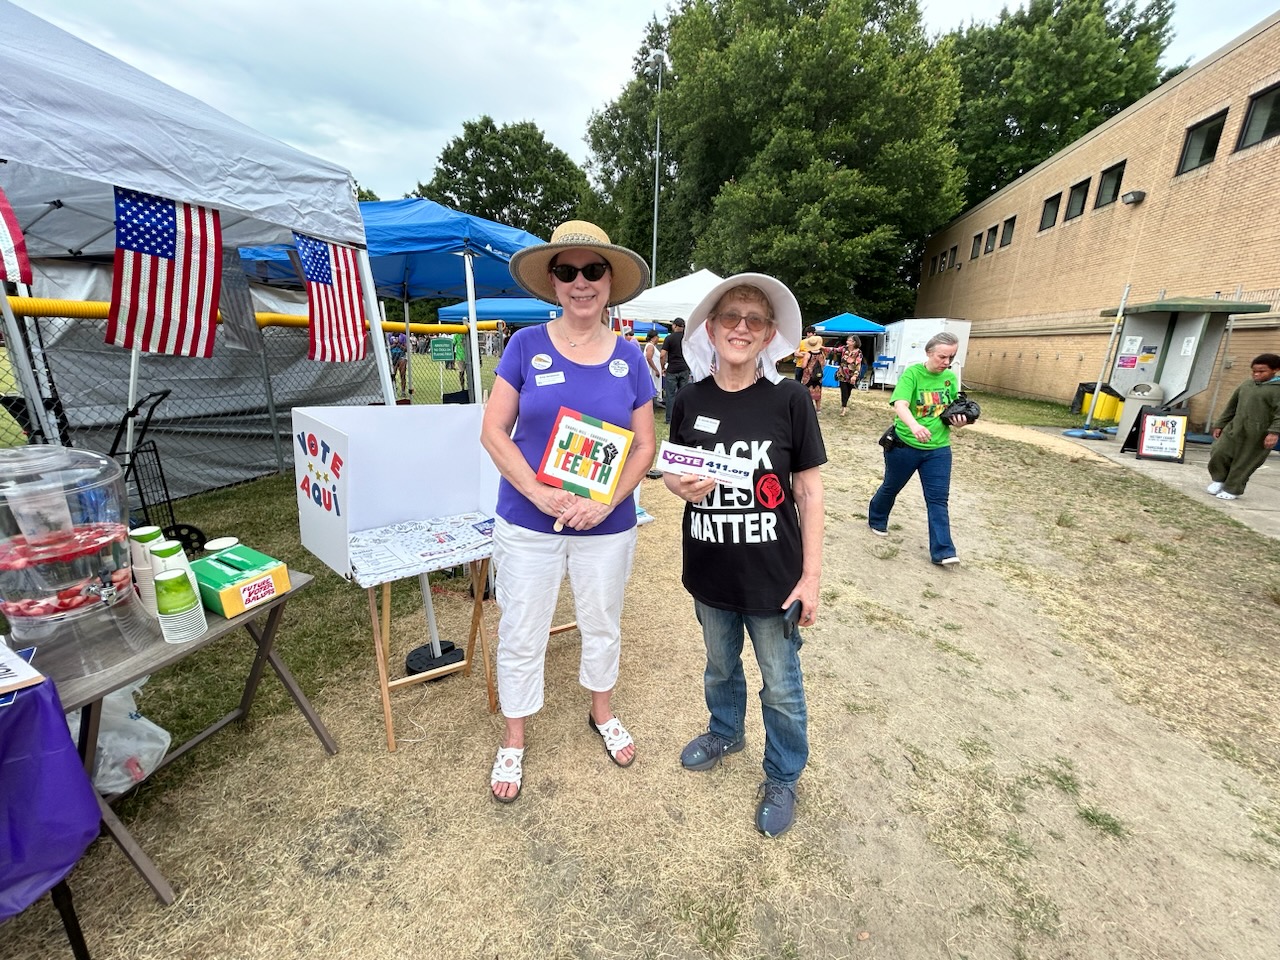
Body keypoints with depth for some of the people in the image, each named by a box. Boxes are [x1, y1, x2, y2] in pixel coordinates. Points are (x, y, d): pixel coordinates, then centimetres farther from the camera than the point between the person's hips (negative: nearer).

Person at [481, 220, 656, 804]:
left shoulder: (629, 357, 0)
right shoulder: (526, 345, -4)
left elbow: (645, 445, 1)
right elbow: (493, 431, -5)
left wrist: (606, 502, -14)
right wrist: (539, 494, -18)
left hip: (607, 525, 2)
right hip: (527, 523, -1)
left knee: (602, 625, 20)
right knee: (521, 636, 12)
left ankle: (602, 713, 49)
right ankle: (513, 741, 39)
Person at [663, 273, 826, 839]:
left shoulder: (789, 400, -12)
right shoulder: (690, 400, -4)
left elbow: (809, 489, -8)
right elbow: (673, 473, 6)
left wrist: (811, 573, -8)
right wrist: (683, 487, -18)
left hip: (774, 574, -3)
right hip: (711, 570, 3)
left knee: (781, 684, 15)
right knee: (719, 665, 26)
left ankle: (783, 777, 43)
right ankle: (726, 732, 55)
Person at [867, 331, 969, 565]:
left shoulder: (950, 377, 2)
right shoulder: (912, 373, -15)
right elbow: (899, 405, -30)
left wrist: (959, 420, -8)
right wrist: (914, 425, -49)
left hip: (938, 448, 4)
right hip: (905, 445, -4)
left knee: (938, 499, 1)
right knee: (891, 487, 17)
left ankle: (942, 551, 4)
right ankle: (876, 520, 43)